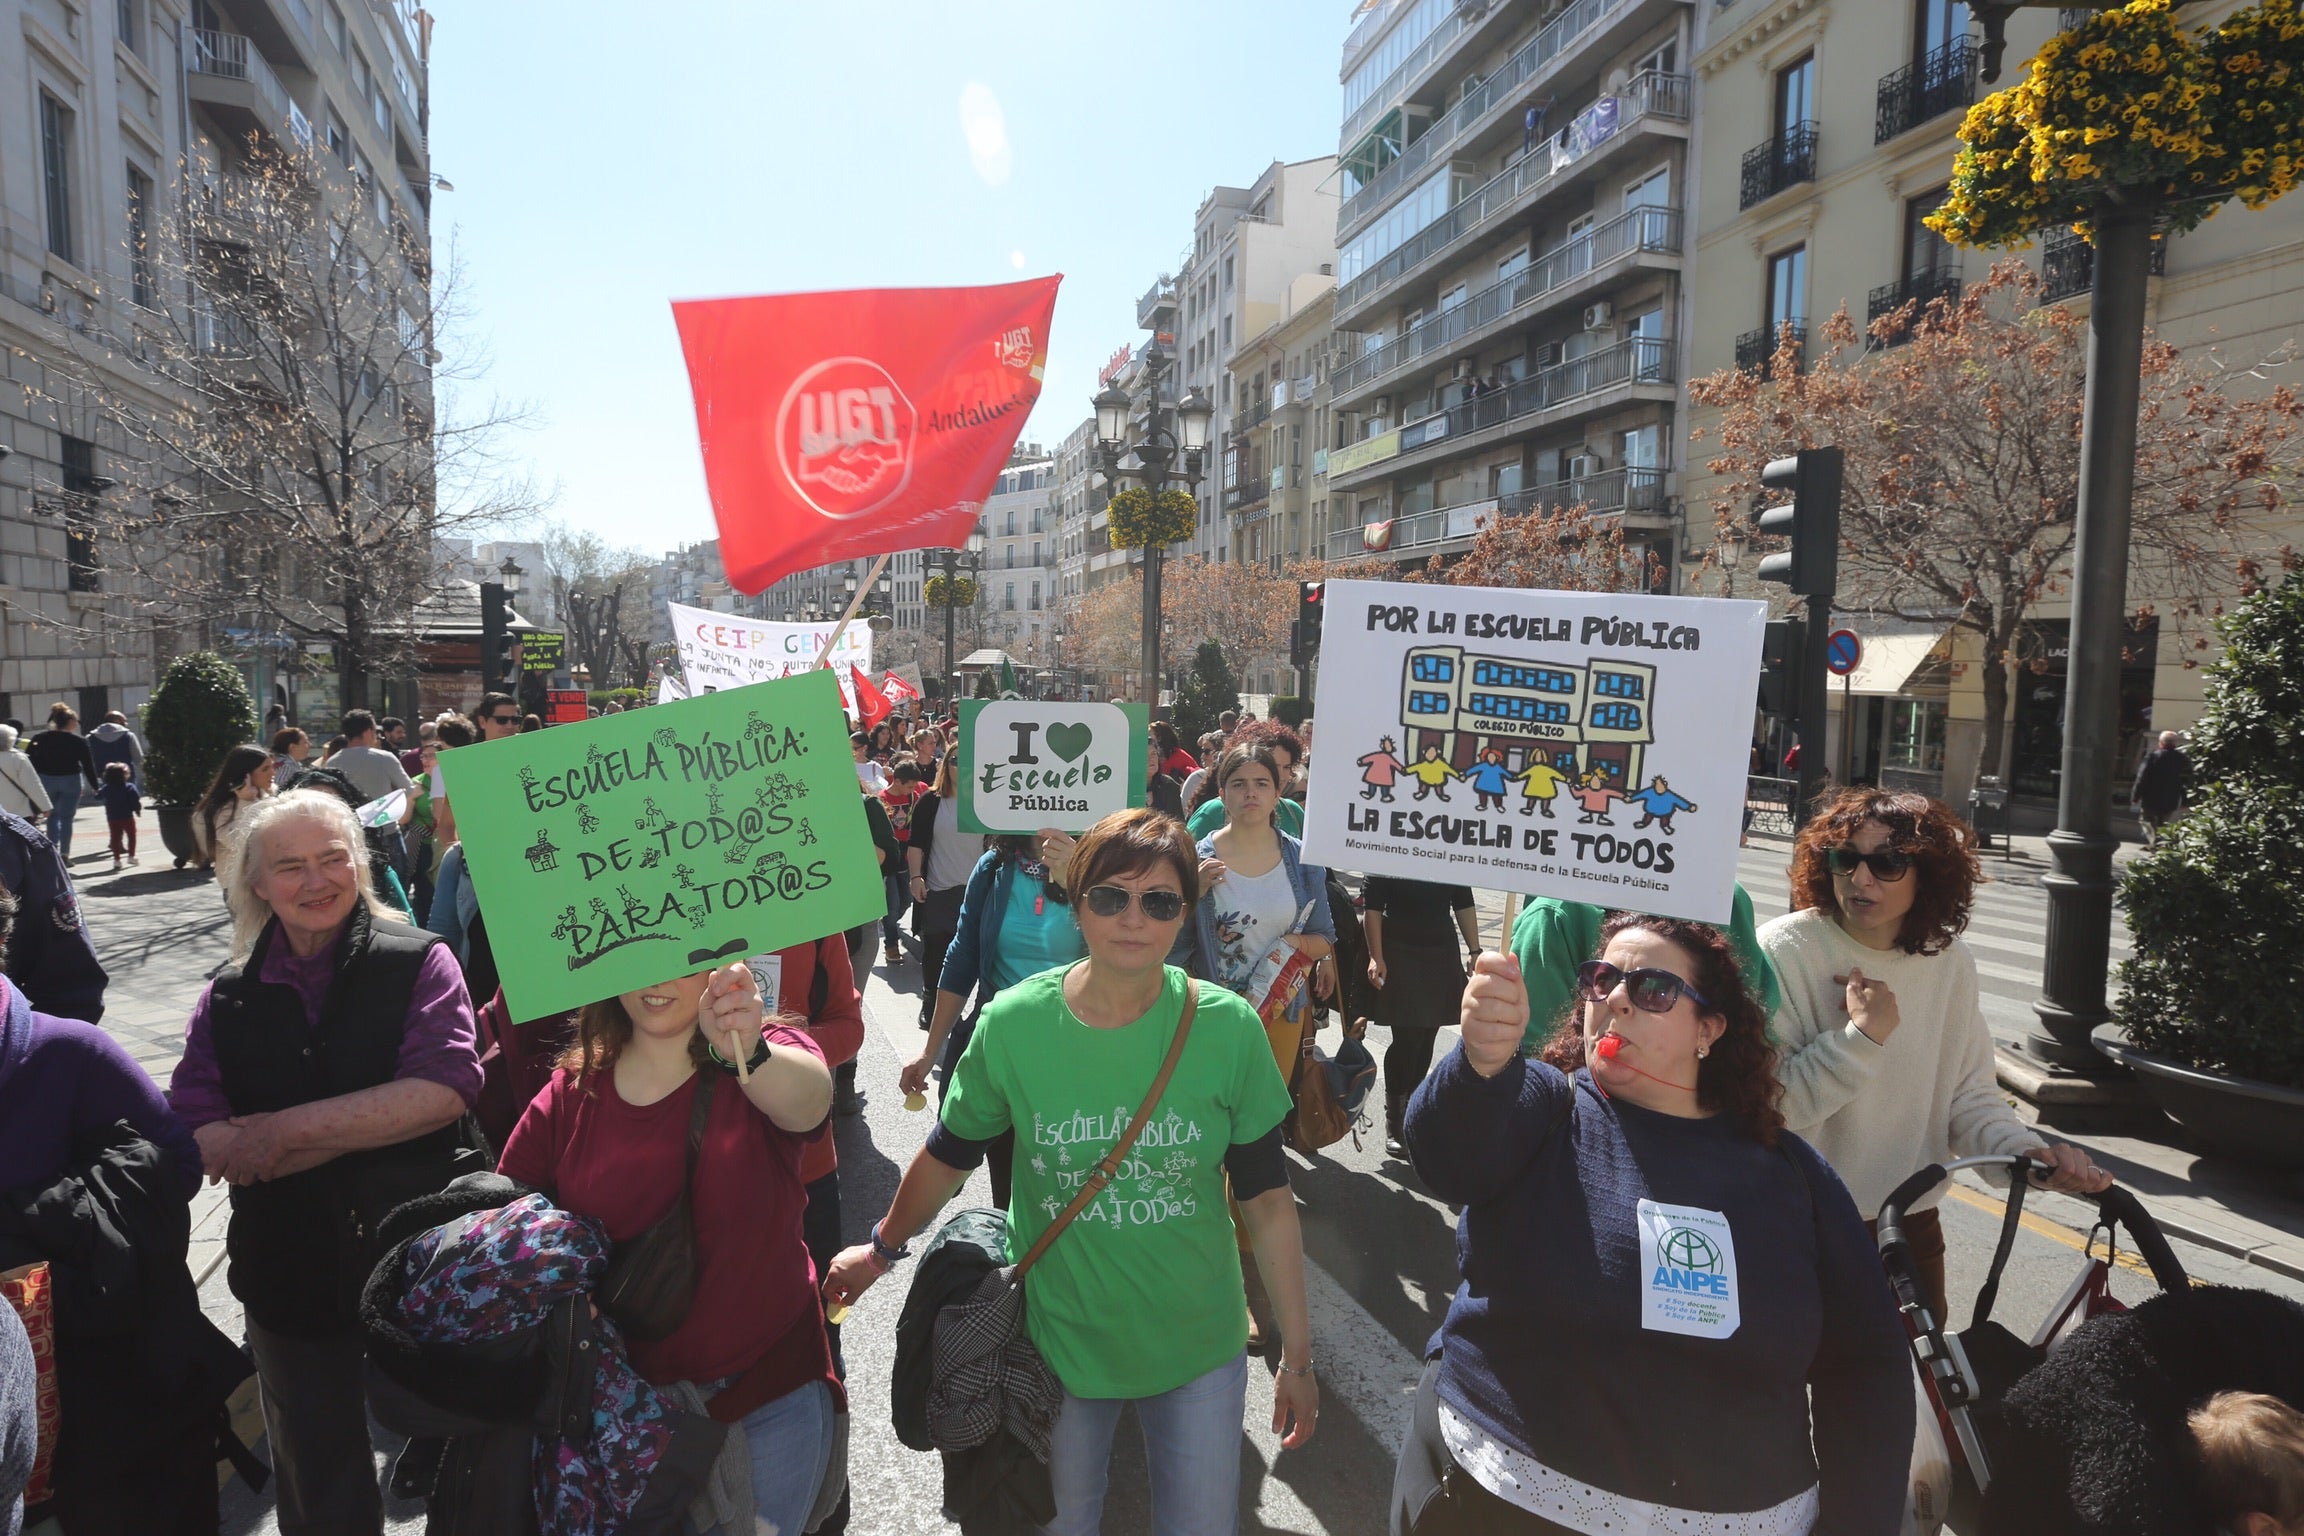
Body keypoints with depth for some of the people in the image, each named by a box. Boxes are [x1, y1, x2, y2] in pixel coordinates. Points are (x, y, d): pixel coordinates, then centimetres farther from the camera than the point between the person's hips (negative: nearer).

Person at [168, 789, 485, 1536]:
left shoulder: (419, 963, -10)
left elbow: (444, 1090, -23)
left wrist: (286, 1129, -20)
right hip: (293, 1272, 3)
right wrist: (380, 1121, -21)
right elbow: (205, 1146, -10)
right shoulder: (227, 999, 0)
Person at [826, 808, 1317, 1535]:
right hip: (1060, 1341, 0)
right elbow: (949, 1156, 2)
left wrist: (1298, 1357, -3)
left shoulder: (1228, 1029, -16)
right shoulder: (1013, 1023, -15)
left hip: (1198, 1346, 0)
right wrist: (882, 1249, 15)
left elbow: (1267, 1201, -8)